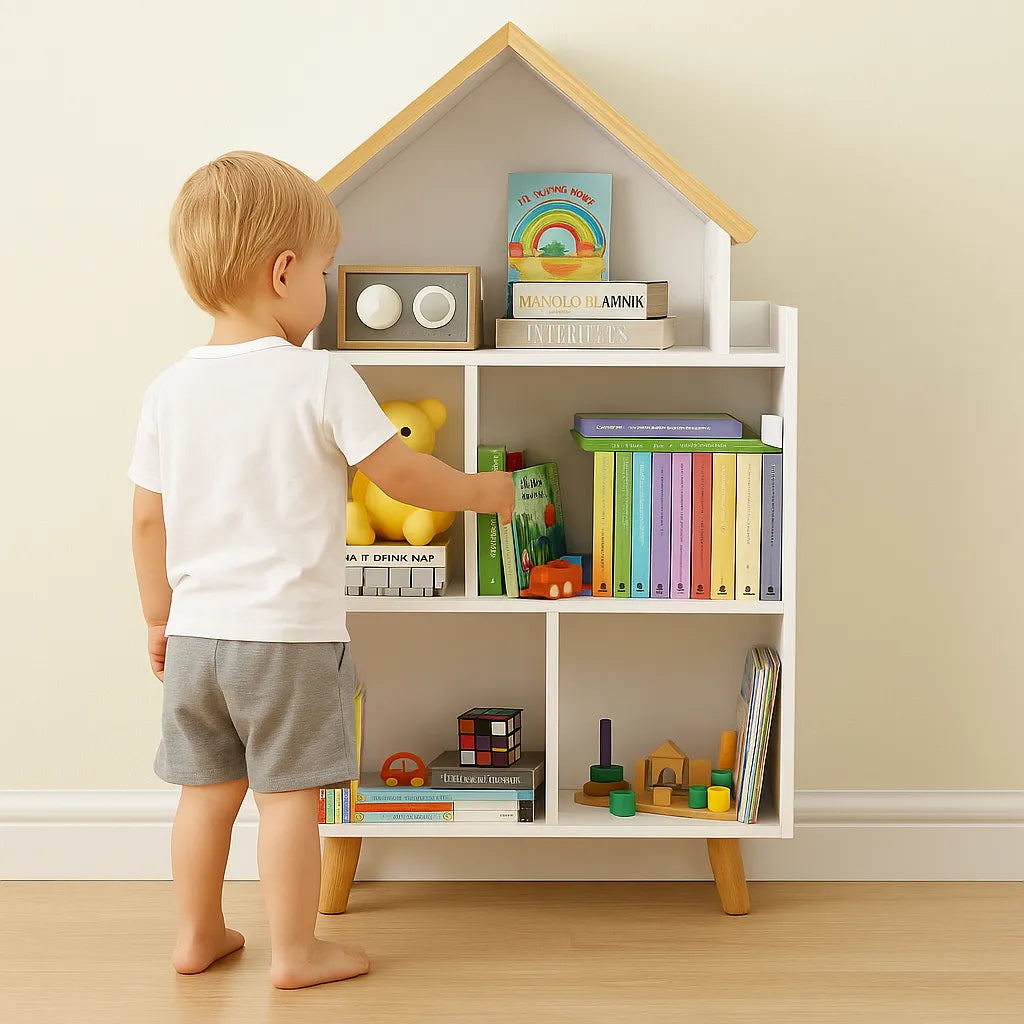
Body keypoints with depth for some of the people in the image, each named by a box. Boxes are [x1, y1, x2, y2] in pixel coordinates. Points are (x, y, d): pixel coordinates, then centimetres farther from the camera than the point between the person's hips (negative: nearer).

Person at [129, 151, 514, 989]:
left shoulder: (171, 389, 2)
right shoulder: (321, 381, -13)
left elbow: (148, 517, 7)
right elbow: (402, 477, -9)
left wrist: (160, 616, 19)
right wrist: (481, 490, 9)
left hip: (196, 632, 5)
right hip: (288, 634, -5)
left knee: (208, 787, 16)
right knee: (288, 794, 4)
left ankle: (198, 934, 28)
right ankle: (295, 951, 13)